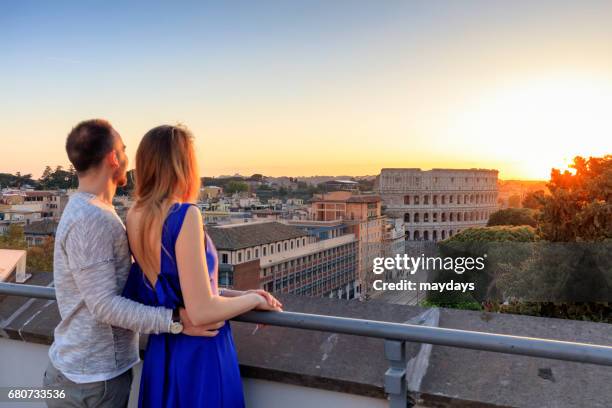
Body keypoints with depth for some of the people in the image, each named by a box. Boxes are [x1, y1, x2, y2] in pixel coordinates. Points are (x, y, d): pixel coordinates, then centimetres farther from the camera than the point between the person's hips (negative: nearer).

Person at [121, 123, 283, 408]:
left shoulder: (135, 216, 1)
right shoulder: (185, 215, -23)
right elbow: (201, 312, -25)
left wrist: (237, 293, 10)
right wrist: (254, 299, -9)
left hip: (161, 352, 7)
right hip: (199, 355, -7)